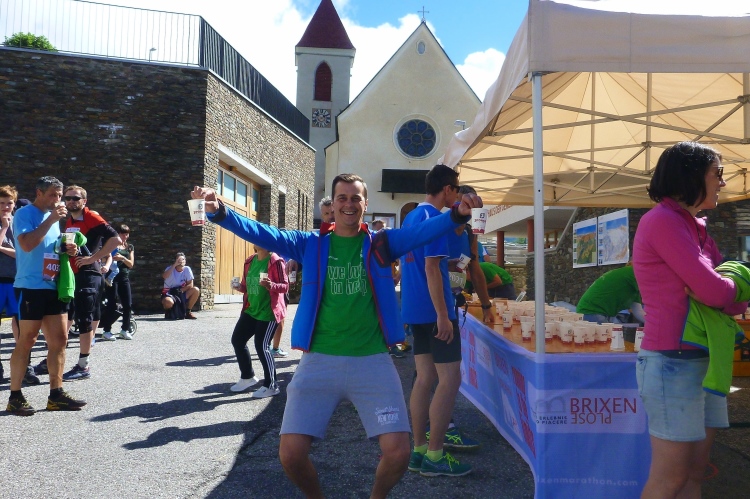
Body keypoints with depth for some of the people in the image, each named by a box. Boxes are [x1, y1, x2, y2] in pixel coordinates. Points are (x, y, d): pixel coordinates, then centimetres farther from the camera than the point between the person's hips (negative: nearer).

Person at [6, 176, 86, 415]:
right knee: (26, 341, -3)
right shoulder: (25, 213, -6)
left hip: (53, 287, 8)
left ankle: (56, 395, 12)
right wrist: (50, 220, -19)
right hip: (30, 287, -8)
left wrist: (68, 250, 8)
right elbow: (27, 244, -22)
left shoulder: (53, 217, 18)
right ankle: (15, 397, 7)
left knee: (59, 340, 6)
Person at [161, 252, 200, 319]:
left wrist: (180, 290, -17)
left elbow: (190, 285, -5)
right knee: (168, 302, -38)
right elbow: (164, 276, -30)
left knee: (196, 290, -22)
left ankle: (188, 312, -4)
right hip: (169, 294, -3)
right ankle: (169, 311, 3)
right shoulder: (170, 268, -7)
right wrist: (175, 265, -29)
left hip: (182, 293, 3)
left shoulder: (187, 269, -2)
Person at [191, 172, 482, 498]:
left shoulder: (381, 243, 4)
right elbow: (261, 234, -6)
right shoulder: (310, 244, 5)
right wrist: (219, 212, -20)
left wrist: (458, 214, -29)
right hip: (319, 361, 1)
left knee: (398, 452, -7)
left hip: (372, 361, 0)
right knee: (290, 453, -5)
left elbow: (424, 231, -11)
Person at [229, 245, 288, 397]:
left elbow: (285, 286, -15)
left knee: (262, 346, -10)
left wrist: (271, 285, -33)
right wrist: (240, 287, -3)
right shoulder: (250, 261, 9)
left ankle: (271, 385, 5)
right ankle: (247, 377, 29)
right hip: (250, 310, 8)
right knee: (237, 340, 10)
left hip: (268, 311, -8)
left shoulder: (275, 261, -13)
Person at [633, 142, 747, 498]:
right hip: (673, 362, -9)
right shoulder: (662, 220, -13)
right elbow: (714, 291, -17)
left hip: (702, 361, 9)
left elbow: (720, 292, 14)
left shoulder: (695, 228, 15)